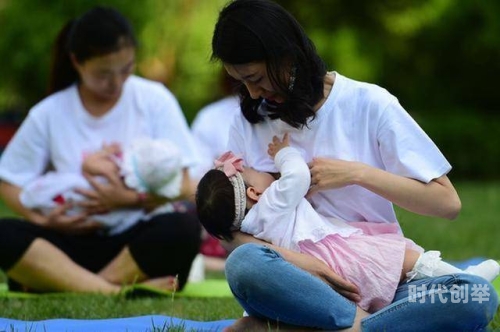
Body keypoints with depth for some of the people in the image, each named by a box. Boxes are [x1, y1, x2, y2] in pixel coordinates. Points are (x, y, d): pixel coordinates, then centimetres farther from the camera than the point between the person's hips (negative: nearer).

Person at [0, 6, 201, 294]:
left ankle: (63, 283, -27)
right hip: (75, 243, 1)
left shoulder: (154, 100, 1)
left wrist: (131, 199, -19)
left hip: (137, 242, -1)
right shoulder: (49, 114, 3)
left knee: (183, 227, -34)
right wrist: (43, 221, -11)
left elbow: (181, 185, -1)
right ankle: (114, 291, -40)